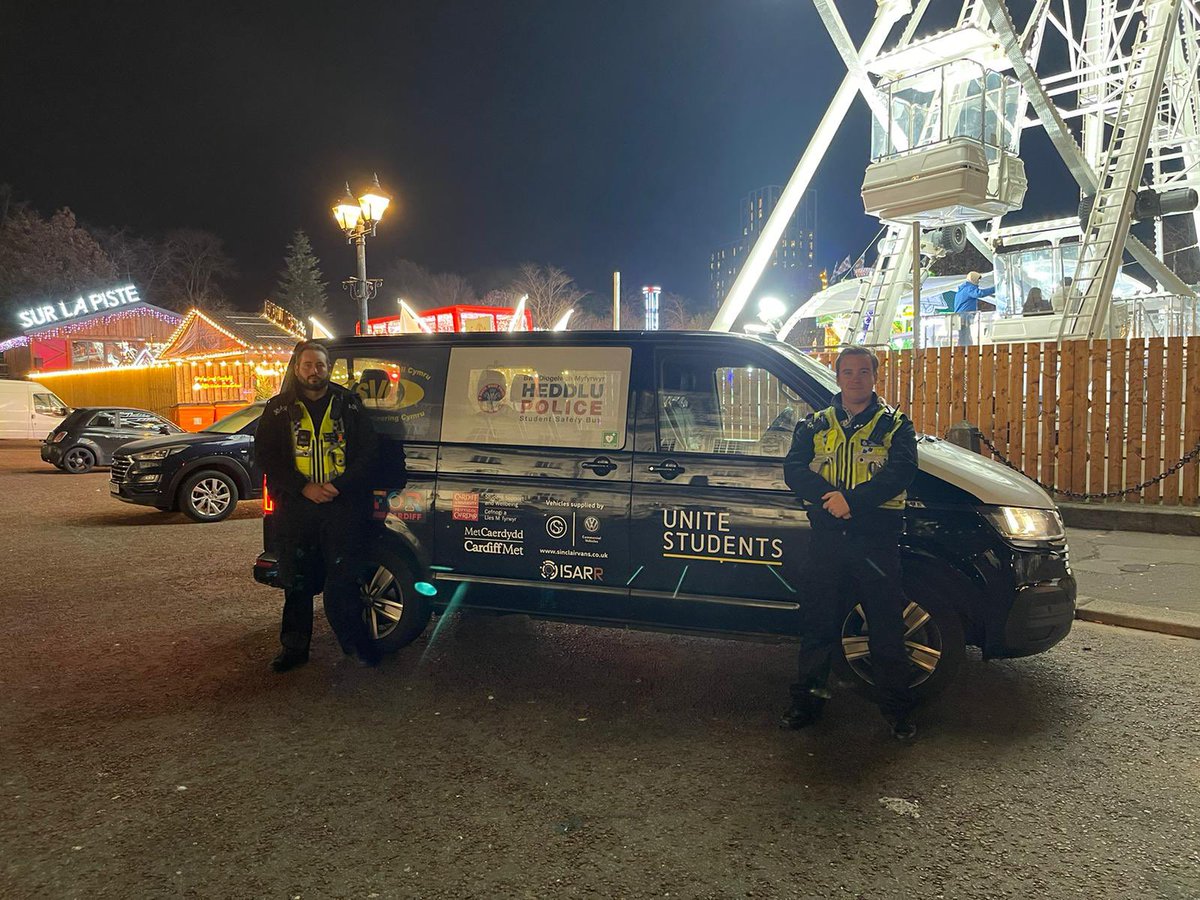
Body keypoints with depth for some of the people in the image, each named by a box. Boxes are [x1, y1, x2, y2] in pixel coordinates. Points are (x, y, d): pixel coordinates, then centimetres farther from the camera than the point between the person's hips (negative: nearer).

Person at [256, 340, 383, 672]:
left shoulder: (349, 405, 6)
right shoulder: (278, 409, 7)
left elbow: (369, 452, 3)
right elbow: (266, 456, 2)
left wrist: (340, 485, -11)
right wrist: (304, 487, -11)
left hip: (342, 505, -1)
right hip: (296, 507, 1)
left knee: (341, 581, 0)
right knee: (296, 582, 10)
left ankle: (356, 642, 14)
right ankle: (294, 648, 22)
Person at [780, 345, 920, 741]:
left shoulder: (895, 424, 6)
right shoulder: (815, 425, 11)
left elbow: (901, 472, -11)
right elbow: (793, 469, -3)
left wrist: (852, 501, -23)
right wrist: (829, 496, -21)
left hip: (877, 540, -2)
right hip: (826, 537, 2)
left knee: (886, 626, 4)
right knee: (817, 622, 10)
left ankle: (898, 708, 18)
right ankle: (807, 699, 24)